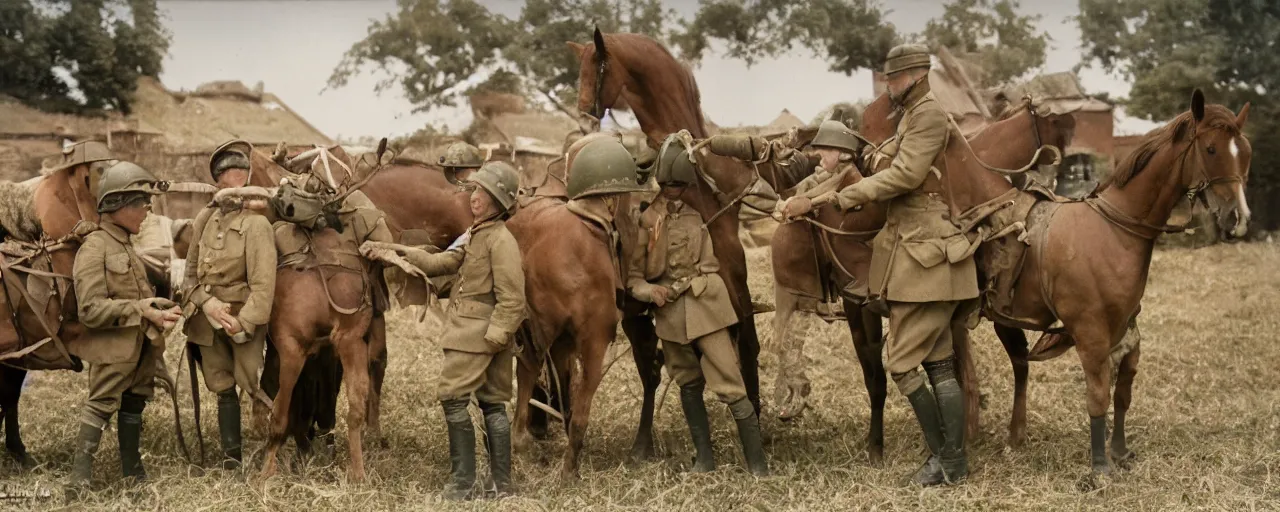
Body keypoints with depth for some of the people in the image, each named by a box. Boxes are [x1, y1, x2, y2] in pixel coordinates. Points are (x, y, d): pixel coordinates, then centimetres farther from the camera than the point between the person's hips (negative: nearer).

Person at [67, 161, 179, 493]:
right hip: (112, 346, -8)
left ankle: (133, 472, 26)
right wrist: (140, 309, -23)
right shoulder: (94, 248, -14)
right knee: (101, 406, -5)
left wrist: (159, 310, 2)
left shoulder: (126, 246, 13)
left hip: (140, 345, 8)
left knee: (133, 404, 15)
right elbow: (91, 310, -21)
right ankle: (79, 479, -1)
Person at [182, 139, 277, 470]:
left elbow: (263, 283, -19)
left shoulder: (256, 223, -14)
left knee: (255, 386, -5)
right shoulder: (205, 219, 4)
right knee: (223, 389, 11)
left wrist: (244, 322, -22)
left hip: (243, 317, -6)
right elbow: (192, 271, 8)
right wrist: (206, 303, -9)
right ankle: (231, 456, 18)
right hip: (208, 318, 6)